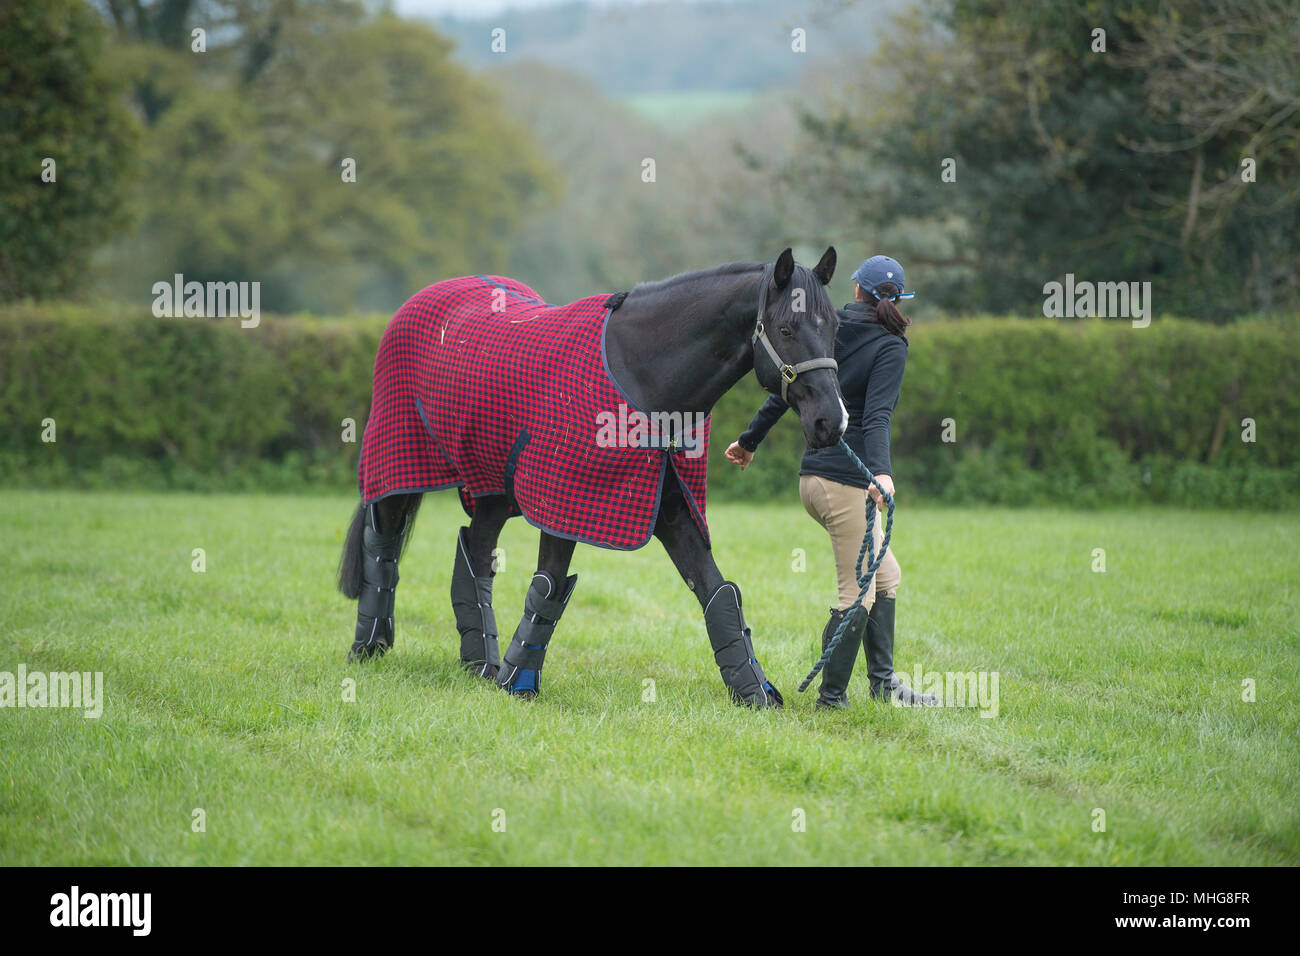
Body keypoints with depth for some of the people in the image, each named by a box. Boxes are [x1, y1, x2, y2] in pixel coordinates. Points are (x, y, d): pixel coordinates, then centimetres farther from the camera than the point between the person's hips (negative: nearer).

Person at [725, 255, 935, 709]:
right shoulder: (890, 347, -9)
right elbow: (877, 415, -23)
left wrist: (749, 440, 29)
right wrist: (881, 471, -35)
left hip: (813, 477, 8)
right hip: (847, 481, -8)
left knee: (886, 574, 18)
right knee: (858, 595, 0)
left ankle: (882, 682, 18)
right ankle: (831, 697, 3)